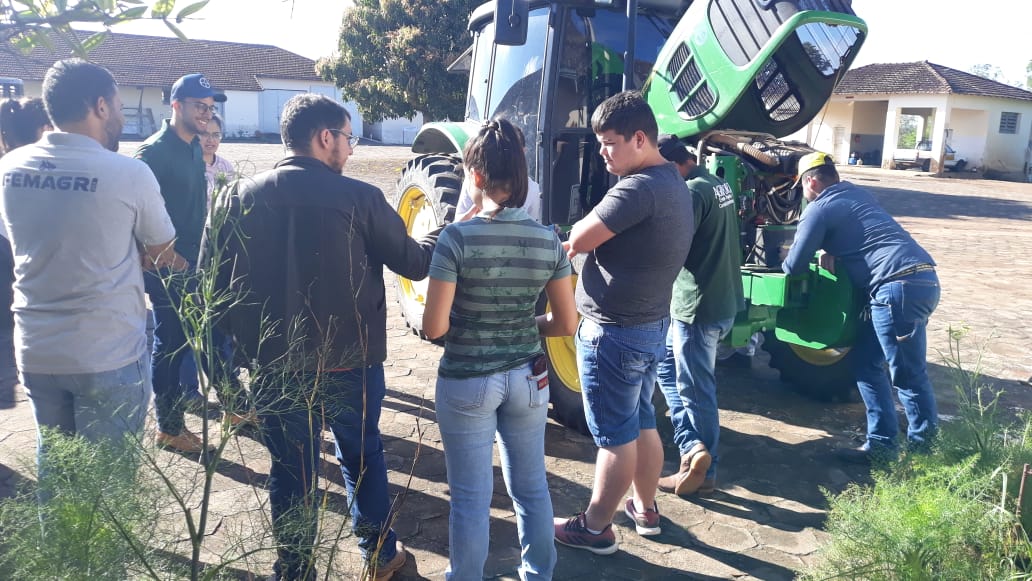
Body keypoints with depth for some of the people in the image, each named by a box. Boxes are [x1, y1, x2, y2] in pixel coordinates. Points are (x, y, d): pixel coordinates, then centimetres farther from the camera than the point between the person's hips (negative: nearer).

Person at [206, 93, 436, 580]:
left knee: (291, 472, 15)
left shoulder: (241, 198, -3)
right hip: (351, 362, -1)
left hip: (276, 366, 2)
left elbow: (213, 280, 0)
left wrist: (243, 346, 9)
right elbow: (414, 264, -4)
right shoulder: (359, 198, -13)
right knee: (362, 459, 20)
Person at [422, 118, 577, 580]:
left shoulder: (457, 238, -17)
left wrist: (462, 322, 5)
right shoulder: (548, 240, -6)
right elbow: (567, 324, -1)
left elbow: (433, 328, -16)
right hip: (527, 378, 4)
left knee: (471, 496, 12)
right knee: (531, 486, 21)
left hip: (466, 381, -4)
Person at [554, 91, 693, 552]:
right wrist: (578, 245, 0)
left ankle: (594, 528, 20)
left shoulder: (639, 187, -24)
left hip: (615, 332, -10)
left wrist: (569, 239, 1)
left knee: (615, 437, 4)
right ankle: (646, 510, 37)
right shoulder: (673, 183, 10)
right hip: (651, 325, 10)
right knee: (642, 424, 21)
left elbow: (579, 238, -22)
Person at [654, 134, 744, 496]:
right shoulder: (717, 184, 12)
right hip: (721, 300, 10)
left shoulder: (692, 191, -19)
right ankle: (693, 445, 15)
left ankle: (704, 474, 15)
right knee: (667, 365, 21)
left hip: (698, 307, -10)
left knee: (695, 391, 2)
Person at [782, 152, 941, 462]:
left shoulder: (819, 208, -3)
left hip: (900, 286, -9)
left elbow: (795, 267, -1)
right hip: (922, 277, 9)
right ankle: (881, 441, 18)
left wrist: (786, 261, 21)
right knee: (866, 361, 15)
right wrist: (832, 254, 20)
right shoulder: (859, 194, 22)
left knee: (908, 374, -2)